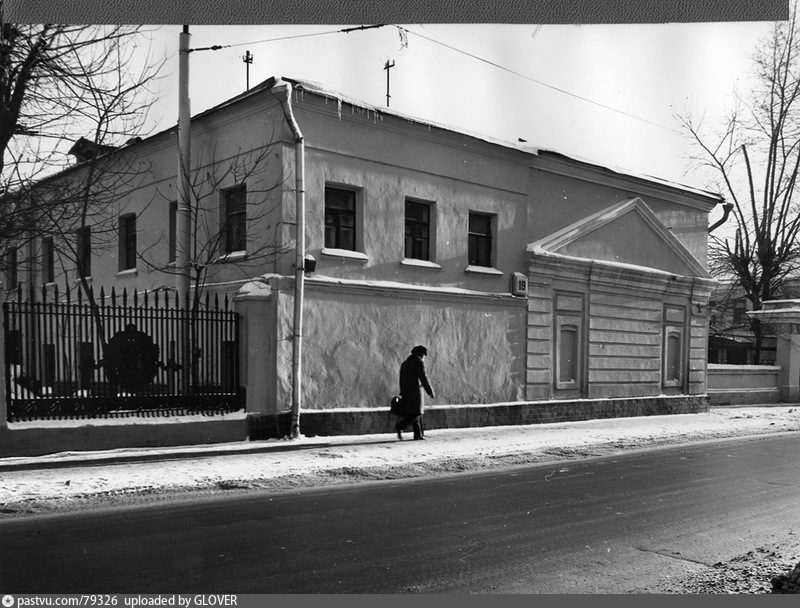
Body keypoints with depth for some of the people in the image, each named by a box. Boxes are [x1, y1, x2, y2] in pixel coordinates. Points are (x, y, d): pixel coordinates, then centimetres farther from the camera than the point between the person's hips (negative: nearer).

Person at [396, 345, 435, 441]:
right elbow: (424, 379, -13)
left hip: (406, 393, 8)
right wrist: (430, 392, -10)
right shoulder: (419, 362, -6)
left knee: (416, 414, 13)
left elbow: (401, 380, 18)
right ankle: (400, 426, -23)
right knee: (416, 413, -7)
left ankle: (418, 434, 11)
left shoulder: (404, 363, 17)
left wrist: (403, 394, 22)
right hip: (415, 391, -8)